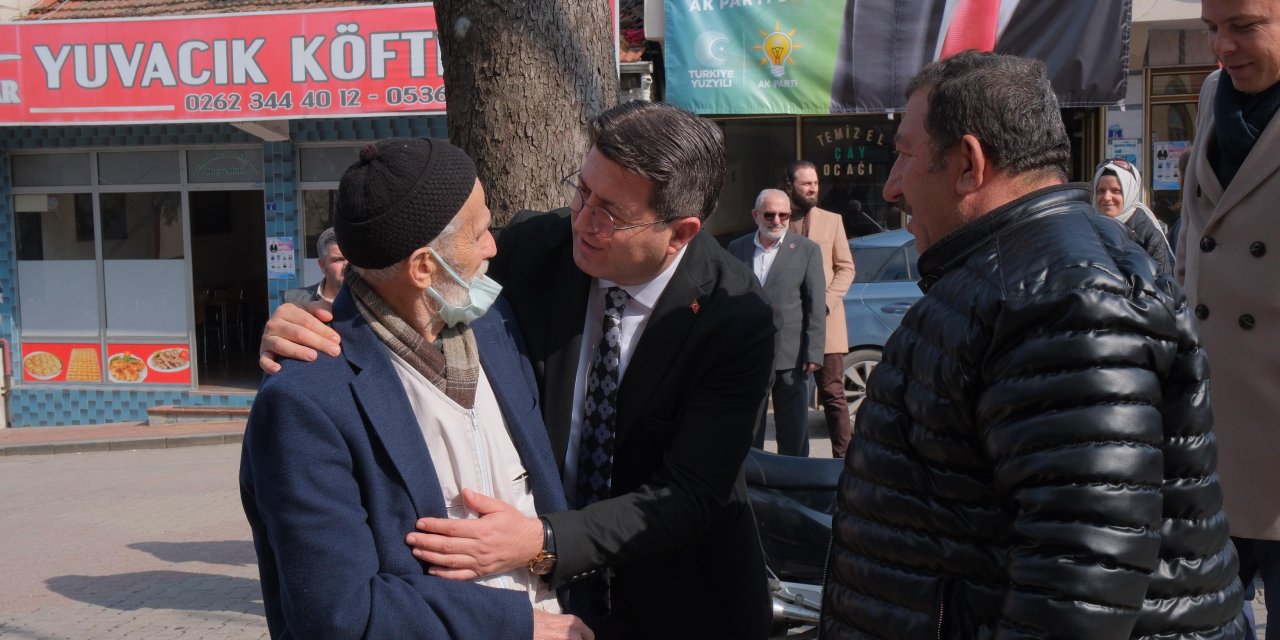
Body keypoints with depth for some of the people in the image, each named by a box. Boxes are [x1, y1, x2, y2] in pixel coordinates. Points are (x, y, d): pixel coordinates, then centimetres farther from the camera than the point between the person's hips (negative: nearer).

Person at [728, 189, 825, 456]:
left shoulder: (807, 250, 0)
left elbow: (816, 307, -2)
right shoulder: (737, 248, 8)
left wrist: (813, 354, -8)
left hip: (790, 359, -2)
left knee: (793, 435, 4)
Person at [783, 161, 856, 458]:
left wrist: (825, 303, -7)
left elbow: (846, 268, 6)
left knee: (833, 393, -2)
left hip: (826, 323, 0)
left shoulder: (832, 220, 8)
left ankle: (843, 456, 1)